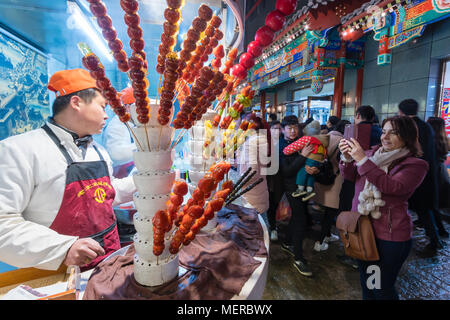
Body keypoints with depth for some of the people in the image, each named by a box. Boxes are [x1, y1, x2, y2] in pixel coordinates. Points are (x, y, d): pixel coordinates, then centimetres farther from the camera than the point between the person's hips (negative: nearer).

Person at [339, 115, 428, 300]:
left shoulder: (416, 165, -9)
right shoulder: (373, 153, 5)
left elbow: (393, 186, -26)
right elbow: (350, 175, 4)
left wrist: (362, 160, -30)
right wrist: (347, 159, -17)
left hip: (390, 236, -5)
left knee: (381, 289, 7)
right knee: (365, 281, 22)